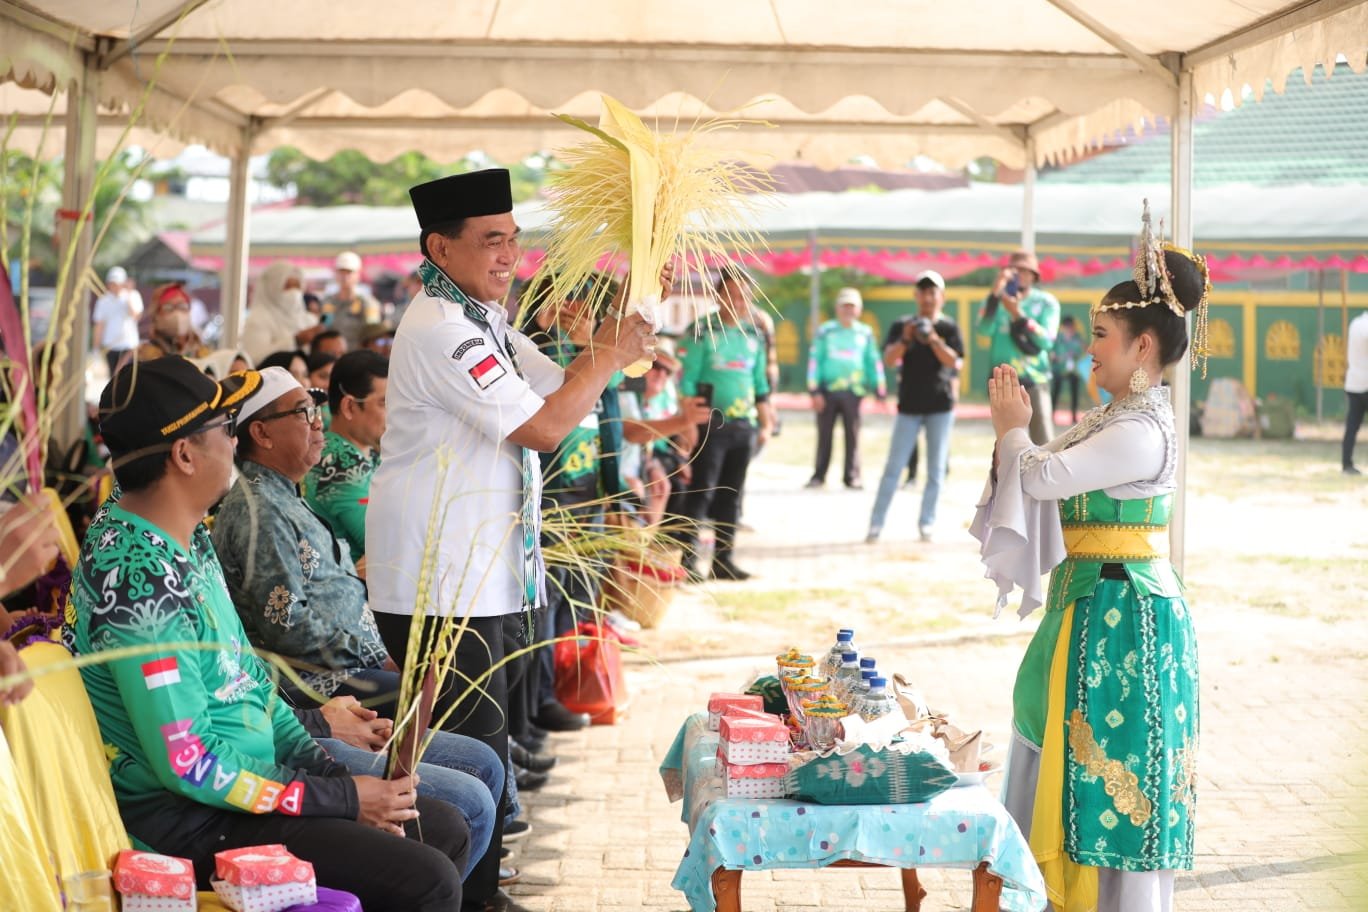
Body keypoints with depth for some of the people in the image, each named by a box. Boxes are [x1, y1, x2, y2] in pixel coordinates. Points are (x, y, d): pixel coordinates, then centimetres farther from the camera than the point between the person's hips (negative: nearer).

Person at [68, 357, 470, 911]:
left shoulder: (188, 538, 8)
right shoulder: (139, 575, -23)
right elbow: (189, 764, -24)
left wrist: (333, 773, 4)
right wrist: (344, 799, -15)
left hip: (253, 781, 10)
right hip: (187, 821, -10)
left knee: (447, 832, 12)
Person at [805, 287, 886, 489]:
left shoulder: (866, 334, 9)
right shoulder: (825, 331, 3)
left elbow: (875, 362, 12)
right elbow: (814, 359, 1)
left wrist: (880, 391, 7)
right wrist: (814, 391, -5)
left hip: (853, 391, 1)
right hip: (827, 389, -1)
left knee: (852, 435, 0)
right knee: (824, 434, 5)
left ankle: (852, 476, 6)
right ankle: (819, 475, 12)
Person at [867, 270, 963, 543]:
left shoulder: (949, 327, 1)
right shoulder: (901, 326, 4)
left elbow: (956, 363, -11)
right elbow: (889, 360, -7)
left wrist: (933, 339, -23)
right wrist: (905, 339, -23)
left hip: (941, 406, 0)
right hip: (909, 405, 0)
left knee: (936, 468, 2)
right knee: (894, 466, -2)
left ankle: (927, 522, 9)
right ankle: (876, 523, -1)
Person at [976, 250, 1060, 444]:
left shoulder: (1046, 302, 2)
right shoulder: (996, 300, 4)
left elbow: (1047, 341, -12)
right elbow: (983, 331, -14)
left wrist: (1018, 314, -20)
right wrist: (995, 294, -22)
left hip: (1035, 380, -1)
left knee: (1044, 444, -10)